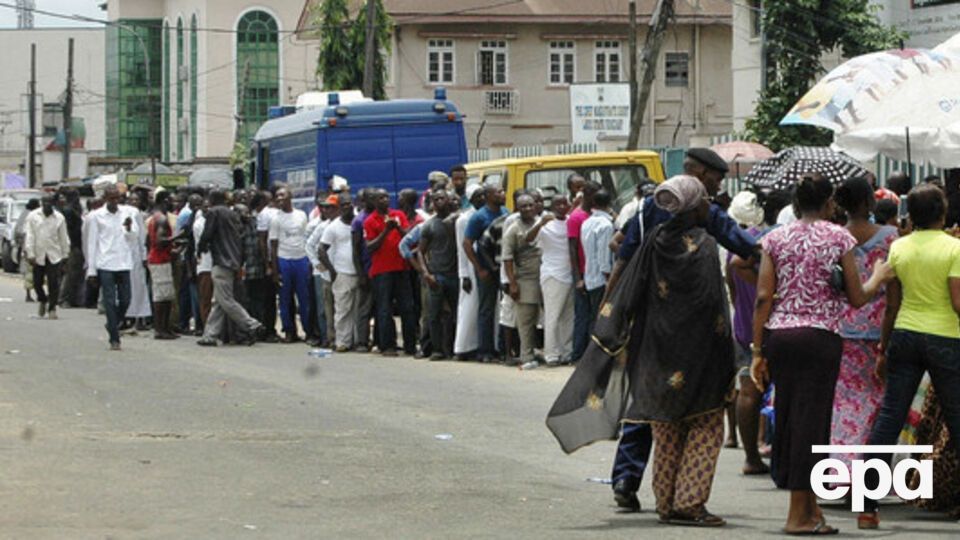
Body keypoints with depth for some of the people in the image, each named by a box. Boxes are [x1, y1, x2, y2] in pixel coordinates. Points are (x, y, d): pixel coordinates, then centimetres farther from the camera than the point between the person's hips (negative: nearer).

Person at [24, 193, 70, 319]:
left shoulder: (59, 218, 3)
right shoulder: (33, 216, 1)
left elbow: (63, 238, 8)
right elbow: (29, 236, -3)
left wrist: (65, 254, 7)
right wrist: (30, 254, -9)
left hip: (54, 255, 0)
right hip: (38, 256, 0)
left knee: (54, 283, -7)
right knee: (37, 282, 7)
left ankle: (52, 308, 2)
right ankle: (42, 299, 35)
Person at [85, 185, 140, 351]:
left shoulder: (126, 214, 9)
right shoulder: (96, 216, 1)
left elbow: (134, 237, 8)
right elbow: (92, 243, 2)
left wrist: (129, 228, -15)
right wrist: (91, 270, -1)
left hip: (124, 264, 3)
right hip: (105, 264, -3)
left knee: (125, 300, 5)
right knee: (110, 301, -4)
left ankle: (113, 325, 30)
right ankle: (114, 339, 0)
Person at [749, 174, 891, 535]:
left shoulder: (776, 239, 7)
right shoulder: (839, 238, 0)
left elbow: (763, 297, 2)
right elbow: (857, 298, 1)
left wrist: (758, 350, 5)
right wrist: (879, 277, 21)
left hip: (778, 335, 4)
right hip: (820, 337, -4)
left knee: (788, 416, 12)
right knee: (811, 419, 0)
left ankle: (810, 506, 18)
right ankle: (799, 515, 0)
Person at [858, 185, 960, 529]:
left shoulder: (898, 248, 3)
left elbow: (891, 306, 7)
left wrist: (883, 349, 15)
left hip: (905, 335, 4)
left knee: (889, 418, 5)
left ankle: (868, 507, 3)